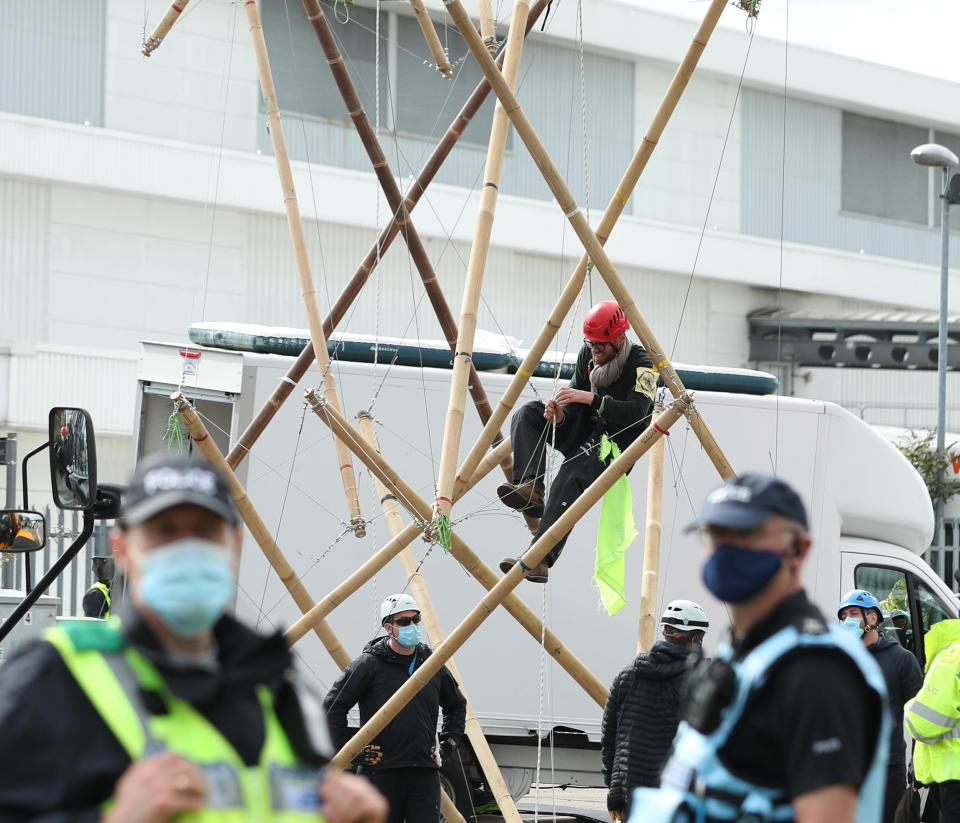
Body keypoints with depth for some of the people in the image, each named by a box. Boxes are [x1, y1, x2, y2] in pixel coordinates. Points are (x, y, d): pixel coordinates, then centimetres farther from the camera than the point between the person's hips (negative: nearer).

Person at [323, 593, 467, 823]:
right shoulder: (369, 664, -3)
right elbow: (333, 707, -3)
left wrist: (450, 739, 18)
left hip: (424, 773, 3)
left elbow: (457, 705, 31)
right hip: (381, 773, -3)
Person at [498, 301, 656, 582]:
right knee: (528, 414, -11)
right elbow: (576, 398, 8)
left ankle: (539, 560, -44)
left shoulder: (642, 364, -16)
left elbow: (636, 413, -28)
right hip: (584, 431, 8)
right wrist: (561, 414, -17)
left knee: (570, 477, -35)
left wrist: (591, 399, -36)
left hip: (616, 444, -8)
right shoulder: (589, 354, 5)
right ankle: (530, 488, -30)